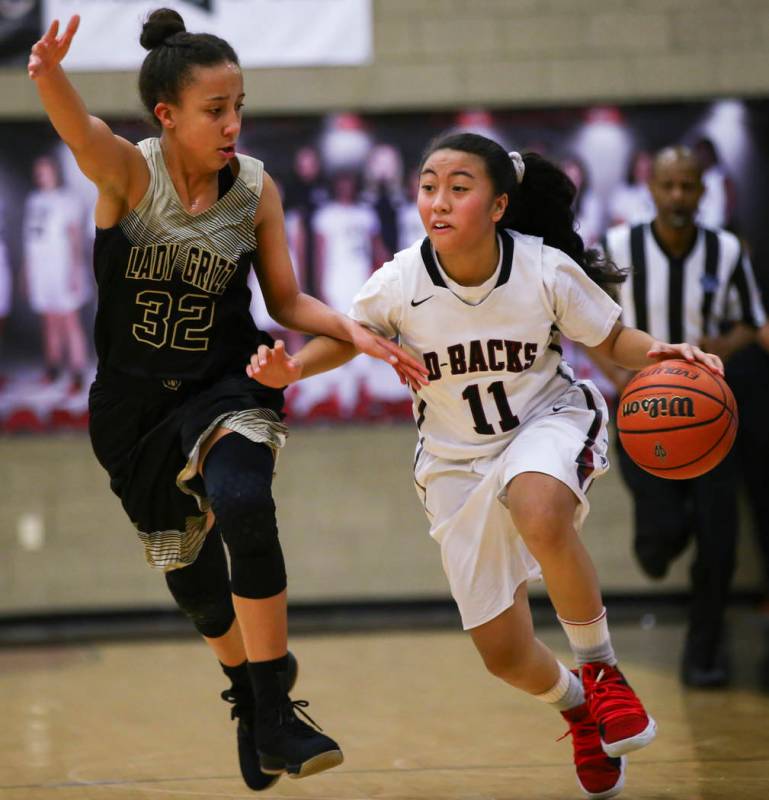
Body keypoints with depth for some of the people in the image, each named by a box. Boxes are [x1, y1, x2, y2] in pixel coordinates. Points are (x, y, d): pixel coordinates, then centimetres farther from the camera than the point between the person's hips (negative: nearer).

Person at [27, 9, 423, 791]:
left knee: (244, 508, -31)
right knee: (189, 571, 16)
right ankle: (248, 695, 46)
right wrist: (48, 73, -64)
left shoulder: (256, 189, -10)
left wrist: (350, 328, -18)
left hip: (227, 388, 0)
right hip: (134, 404, 1)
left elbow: (287, 301, 1)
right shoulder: (128, 172, -18)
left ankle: (275, 717, -22)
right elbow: (78, 128, -41)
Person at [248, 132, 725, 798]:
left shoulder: (546, 271, -21)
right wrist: (291, 367, -19)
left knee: (540, 514, -41)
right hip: (457, 462, 2)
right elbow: (348, 338, 1)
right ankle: (574, 707, 42)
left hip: (547, 420, -2)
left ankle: (601, 669, -15)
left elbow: (612, 339, -4)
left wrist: (659, 355, -25)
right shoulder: (398, 286, -19)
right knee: (505, 655, 4)